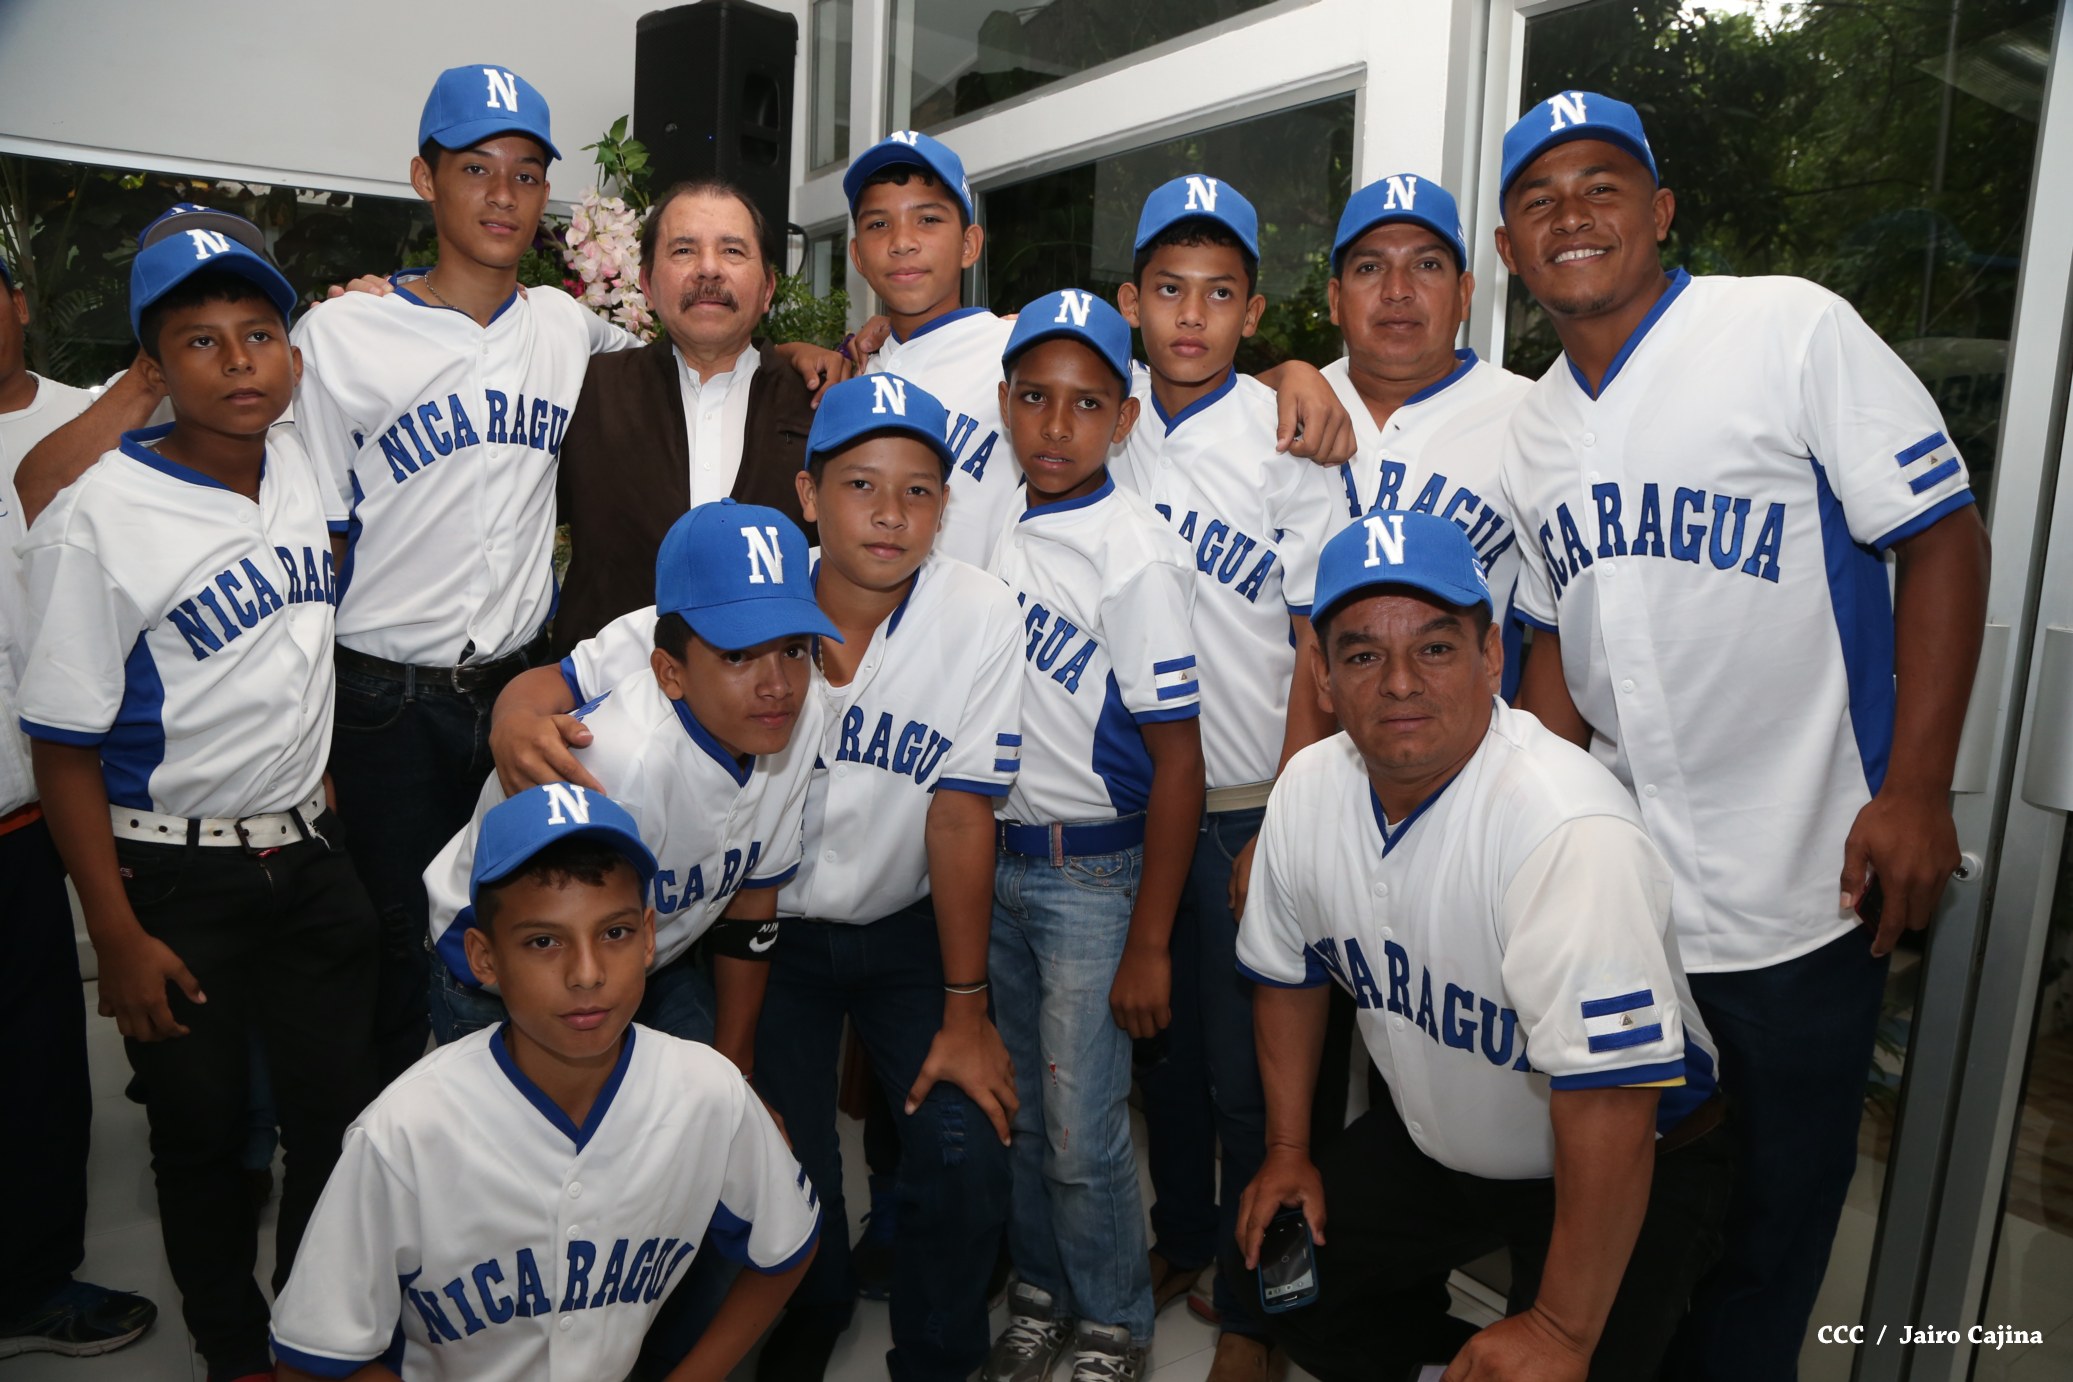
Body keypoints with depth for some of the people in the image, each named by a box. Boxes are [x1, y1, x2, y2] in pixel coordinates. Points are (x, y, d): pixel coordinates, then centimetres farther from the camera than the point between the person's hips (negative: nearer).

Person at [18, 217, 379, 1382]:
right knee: (201, 1130, 12)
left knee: (341, 1111, 10)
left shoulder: (307, 485, 1)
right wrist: (120, 939, -12)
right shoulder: (96, 523, -13)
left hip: (310, 858, 4)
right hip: (175, 880, -4)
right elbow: (66, 752, -11)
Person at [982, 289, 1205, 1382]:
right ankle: (1042, 1294, 38)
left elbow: (1177, 759, -16)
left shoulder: (1137, 557, -16)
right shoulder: (1000, 528, 4)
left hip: (1096, 871, -6)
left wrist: (1148, 942, -15)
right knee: (1017, 1108, 17)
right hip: (1001, 858, 6)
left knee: (1082, 1134, 2)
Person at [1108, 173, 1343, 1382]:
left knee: (1249, 1067, 4)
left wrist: (1280, 831, -11)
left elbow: (1321, 651, -8)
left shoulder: (1293, 443, -8)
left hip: (1248, 806, -4)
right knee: (1161, 1037, 16)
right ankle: (1180, 1237, 37)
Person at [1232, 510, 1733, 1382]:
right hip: (1431, 1142, 6)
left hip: (1635, 1170, -6)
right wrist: (1287, 1149, 9)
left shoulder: (1567, 827, -36)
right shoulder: (1310, 789, -11)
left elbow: (1609, 1103, -34)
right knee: (1269, 1261, 8)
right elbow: (1287, 972, 6)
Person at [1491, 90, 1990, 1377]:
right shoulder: (1538, 424, 8)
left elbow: (1943, 536, -10)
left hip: (1801, 888, -5)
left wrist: (1916, 790, -16)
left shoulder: (1792, 326, -9)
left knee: (1774, 1217, 11)